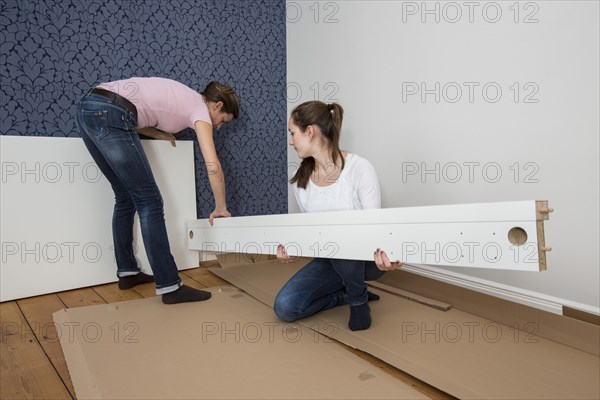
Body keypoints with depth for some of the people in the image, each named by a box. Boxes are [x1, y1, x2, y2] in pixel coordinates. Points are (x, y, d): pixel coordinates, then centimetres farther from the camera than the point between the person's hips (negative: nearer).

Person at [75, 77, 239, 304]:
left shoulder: (183, 98, 26)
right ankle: (169, 286, -2)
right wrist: (221, 208, 2)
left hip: (86, 108, 10)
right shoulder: (200, 108, 2)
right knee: (149, 202, -5)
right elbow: (213, 166, -9)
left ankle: (127, 272, 27)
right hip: (109, 114, -9)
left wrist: (160, 134, 17)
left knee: (125, 198, 17)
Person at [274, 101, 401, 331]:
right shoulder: (300, 180, -4)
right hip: (332, 260, 5)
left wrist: (385, 253, -44)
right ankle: (350, 293, 10)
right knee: (285, 307, -13)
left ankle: (359, 299, -8)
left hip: (366, 257, -4)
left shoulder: (360, 168, -20)